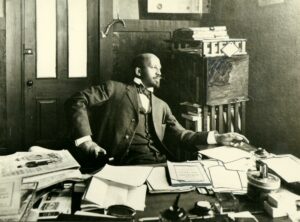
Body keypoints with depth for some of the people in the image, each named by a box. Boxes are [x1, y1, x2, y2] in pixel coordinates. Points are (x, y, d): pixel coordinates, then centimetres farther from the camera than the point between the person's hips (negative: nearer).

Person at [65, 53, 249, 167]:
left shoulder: (161, 106, 26)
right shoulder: (115, 89, 10)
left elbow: (182, 136, 18)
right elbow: (77, 101, 5)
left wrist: (217, 138, 5)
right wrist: (85, 139, -7)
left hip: (162, 162, 6)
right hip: (131, 163, -6)